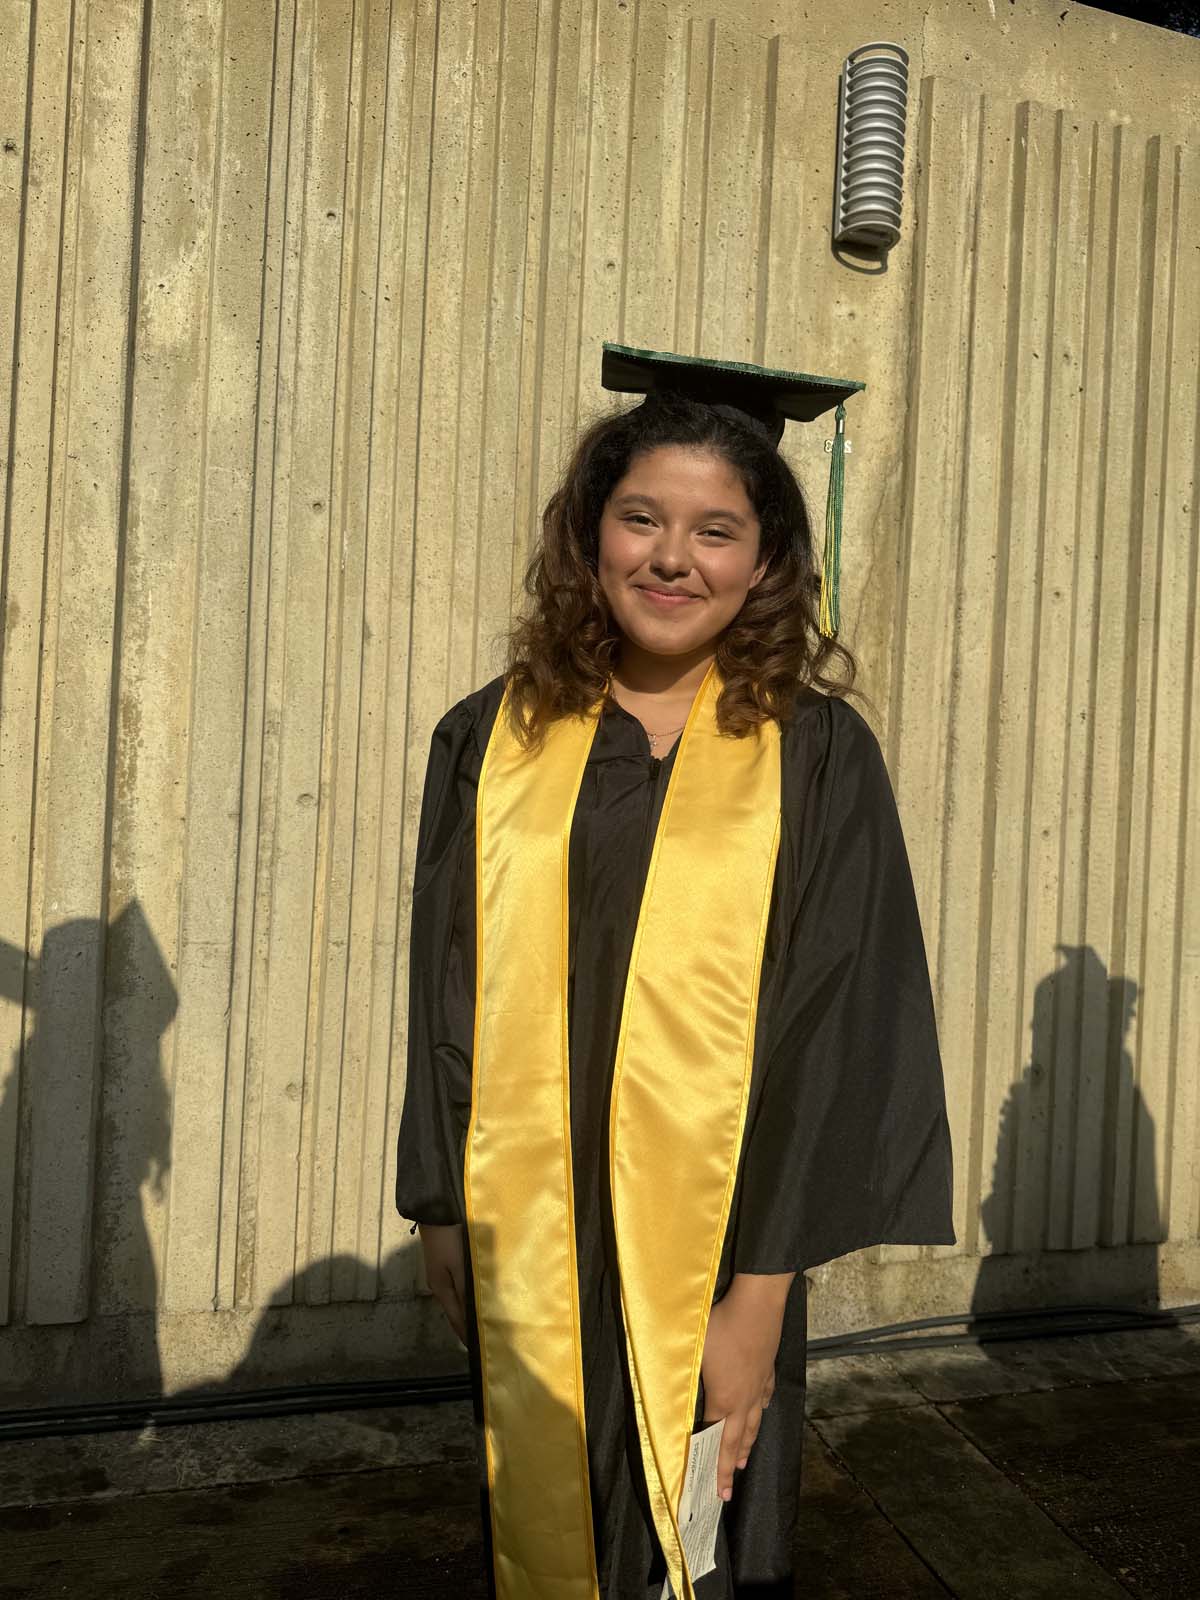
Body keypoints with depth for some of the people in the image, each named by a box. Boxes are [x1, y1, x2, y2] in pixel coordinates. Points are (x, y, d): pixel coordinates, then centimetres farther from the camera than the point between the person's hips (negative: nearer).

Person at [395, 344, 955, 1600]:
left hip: (710, 1254, -2)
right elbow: (448, 1001, 4)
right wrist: (442, 1217, 3)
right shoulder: (491, 743, 0)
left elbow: (831, 1032, -9)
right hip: (523, 1253, 2)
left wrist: (760, 1292, -12)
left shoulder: (815, 756, -6)